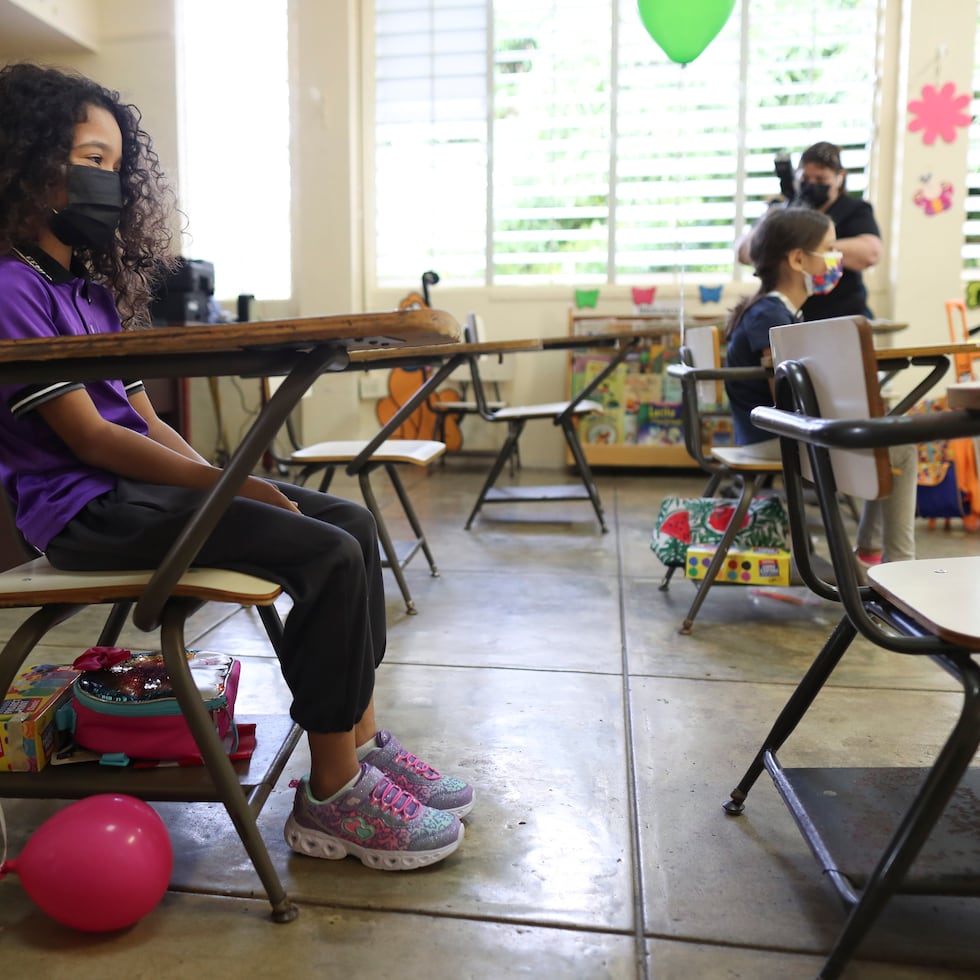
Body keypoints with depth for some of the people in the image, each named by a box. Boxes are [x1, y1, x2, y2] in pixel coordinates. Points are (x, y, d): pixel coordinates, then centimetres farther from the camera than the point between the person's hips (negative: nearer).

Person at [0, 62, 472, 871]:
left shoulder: (89, 285, 17)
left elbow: (144, 419, 13)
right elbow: (88, 438, -18)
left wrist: (220, 476, 0)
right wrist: (230, 486, -20)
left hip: (142, 475, 9)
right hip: (85, 508, -9)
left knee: (353, 522, -1)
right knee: (329, 556, -23)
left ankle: (363, 739, 4)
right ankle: (333, 799, -9)